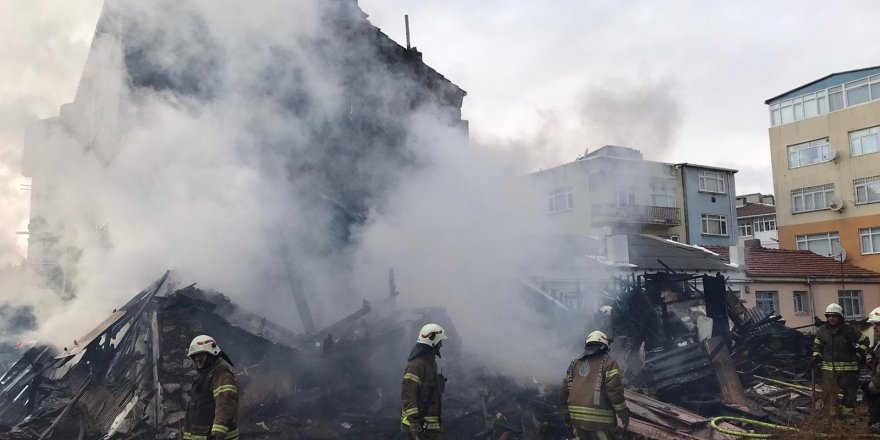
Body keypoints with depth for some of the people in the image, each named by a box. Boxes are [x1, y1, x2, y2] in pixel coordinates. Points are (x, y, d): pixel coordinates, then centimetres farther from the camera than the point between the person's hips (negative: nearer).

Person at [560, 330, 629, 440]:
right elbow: (614, 389, -11)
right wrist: (623, 413, -4)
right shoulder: (608, 362, -2)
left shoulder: (574, 363, 14)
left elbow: (564, 390, 14)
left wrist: (566, 413, 22)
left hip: (576, 417, 6)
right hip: (598, 417, -5)